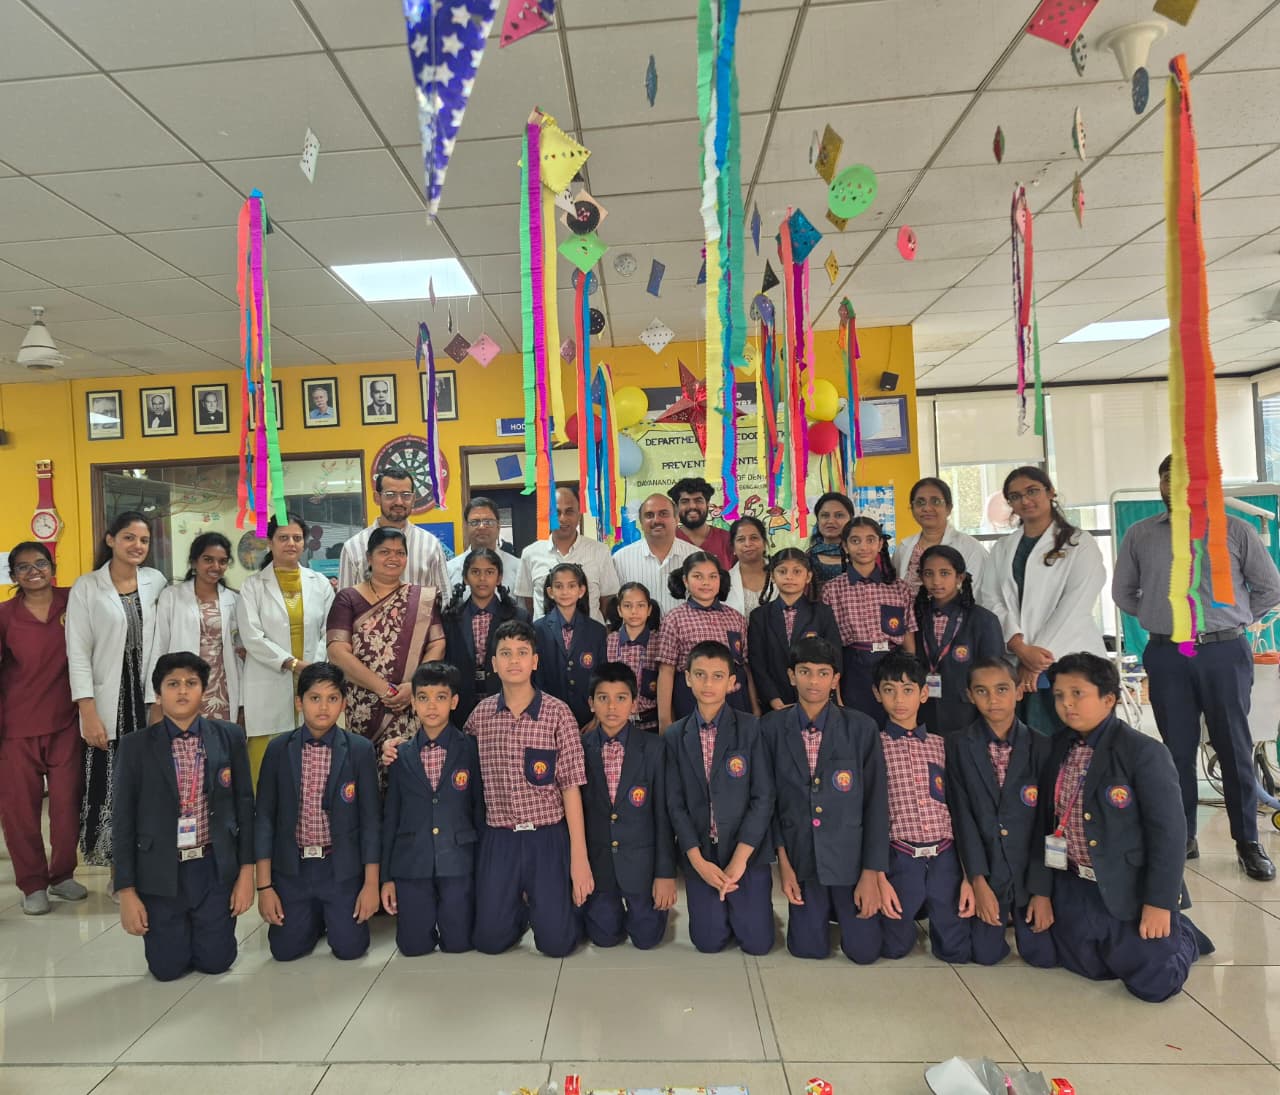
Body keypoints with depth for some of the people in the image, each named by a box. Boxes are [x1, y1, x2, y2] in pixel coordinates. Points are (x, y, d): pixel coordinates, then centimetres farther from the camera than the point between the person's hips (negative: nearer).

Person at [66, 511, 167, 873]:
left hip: (151, 700, 2)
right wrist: (89, 713, -12)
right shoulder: (86, 586, -2)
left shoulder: (157, 582, 5)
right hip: (109, 704, -2)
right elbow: (78, 653, -6)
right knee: (111, 786, 2)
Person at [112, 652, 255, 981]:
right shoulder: (135, 746, -6)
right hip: (161, 872, 0)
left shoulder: (229, 736, -4)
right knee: (167, 967, 6)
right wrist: (126, 891, -3)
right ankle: (177, 929, 39)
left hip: (216, 868, 0)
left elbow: (244, 804, 0)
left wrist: (246, 871, -2)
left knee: (215, 960, 5)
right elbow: (123, 820, -2)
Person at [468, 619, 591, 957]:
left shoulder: (557, 713, -9)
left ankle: (544, 903, 29)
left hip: (548, 837, -2)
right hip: (497, 839, 3)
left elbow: (571, 786, -9)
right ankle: (520, 906, 37)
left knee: (556, 942, -4)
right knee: (489, 940, 5)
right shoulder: (480, 714, 0)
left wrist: (579, 856, -11)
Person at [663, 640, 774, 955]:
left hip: (746, 851, -1)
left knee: (757, 943, 2)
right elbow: (675, 804, -2)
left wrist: (738, 859, -13)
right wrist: (699, 861, -11)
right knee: (709, 942, 3)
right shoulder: (674, 736, -2)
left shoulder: (751, 728, -8)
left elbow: (763, 798, -9)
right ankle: (718, 910, 34)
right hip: (700, 855, 2)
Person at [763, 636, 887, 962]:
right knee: (808, 948, 4)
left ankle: (840, 907, 34)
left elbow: (876, 802, -5)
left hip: (852, 855, -1)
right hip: (801, 856, 1)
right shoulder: (771, 728, -6)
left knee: (864, 950, 2)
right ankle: (822, 908, 36)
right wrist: (783, 861, -3)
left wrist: (871, 873, -7)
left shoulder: (862, 728, -9)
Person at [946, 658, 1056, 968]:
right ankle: (1003, 915, 29)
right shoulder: (958, 745, -7)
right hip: (985, 870, 0)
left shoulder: (1041, 746, -5)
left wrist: (1042, 890, -8)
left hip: (1031, 870, 1)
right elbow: (962, 816, -9)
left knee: (1043, 955, -2)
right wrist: (978, 881, -13)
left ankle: (1018, 915, 29)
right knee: (985, 954, -3)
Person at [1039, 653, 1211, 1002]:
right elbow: (1046, 820, 7)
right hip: (1075, 889, 5)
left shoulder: (1145, 752, -17)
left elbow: (1169, 832, -16)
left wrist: (1160, 903, -17)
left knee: (1152, 983, -2)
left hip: (1131, 889, -5)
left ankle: (1182, 936, 30)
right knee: (1089, 967, 12)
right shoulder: (1057, 750, 1)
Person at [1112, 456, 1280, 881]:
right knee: (1177, 749, 8)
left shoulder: (1236, 531, 2)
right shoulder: (1139, 535, 5)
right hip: (1166, 656, 1)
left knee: (1234, 748, 6)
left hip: (1224, 653, -1)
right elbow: (1122, 592, 14)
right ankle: (1183, 837, 18)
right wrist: (1158, 618, 8)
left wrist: (1234, 621, 6)